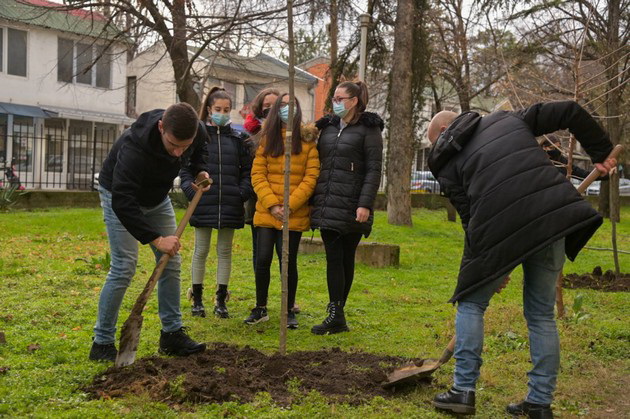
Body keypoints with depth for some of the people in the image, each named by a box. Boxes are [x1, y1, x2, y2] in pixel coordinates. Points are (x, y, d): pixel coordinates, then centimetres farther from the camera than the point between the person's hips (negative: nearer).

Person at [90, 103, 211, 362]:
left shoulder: (194, 133, -21)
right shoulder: (134, 148, -42)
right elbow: (122, 202, -42)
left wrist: (199, 170, -10)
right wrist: (155, 239, -42)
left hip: (157, 198, 7)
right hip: (120, 197, -6)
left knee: (171, 263, 3)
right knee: (124, 267, -14)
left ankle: (172, 333, 13)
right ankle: (102, 343, -3)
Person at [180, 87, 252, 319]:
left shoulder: (237, 139, 7)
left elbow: (247, 169, 9)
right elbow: (185, 168, 2)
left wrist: (242, 193, -3)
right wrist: (192, 191, -9)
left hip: (230, 206, 2)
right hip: (203, 204, -2)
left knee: (225, 251, 8)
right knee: (201, 251, 7)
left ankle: (221, 300, 16)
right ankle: (197, 299, 17)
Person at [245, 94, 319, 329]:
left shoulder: (309, 140, 2)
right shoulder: (268, 139, 9)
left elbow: (311, 177, -5)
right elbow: (257, 174, 3)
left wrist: (289, 205, -14)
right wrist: (271, 204, -10)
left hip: (295, 214, -2)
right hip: (266, 212, 2)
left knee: (289, 261, -1)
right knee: (262, 260, 2)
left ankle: (289, 311, 15)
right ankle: (260, 308, 18)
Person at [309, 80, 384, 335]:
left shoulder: (369, 129, -1)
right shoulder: (328, 126, 15)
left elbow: (374, 170, -7)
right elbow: (318, 161, 19)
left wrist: (365, 204, -16)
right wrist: (312, 198, 12)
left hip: (351, 206, -5)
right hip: (327, 204, 5)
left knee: (346, 258, 2)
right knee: (333, 257, 1)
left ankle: (336, 314, 8)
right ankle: (336, 316, 3)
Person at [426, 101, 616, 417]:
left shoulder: (449, 162, 10)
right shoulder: (508, 120, 23)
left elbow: (469, 215, 6)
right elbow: (570, 112, 20)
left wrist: (492, 269, 14)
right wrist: (601, 152, 26)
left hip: (500, 232, -4)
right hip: (553, 220, 4)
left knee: (470, 304, 17)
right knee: (542, 314, 17)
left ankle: (464, 390, 13)